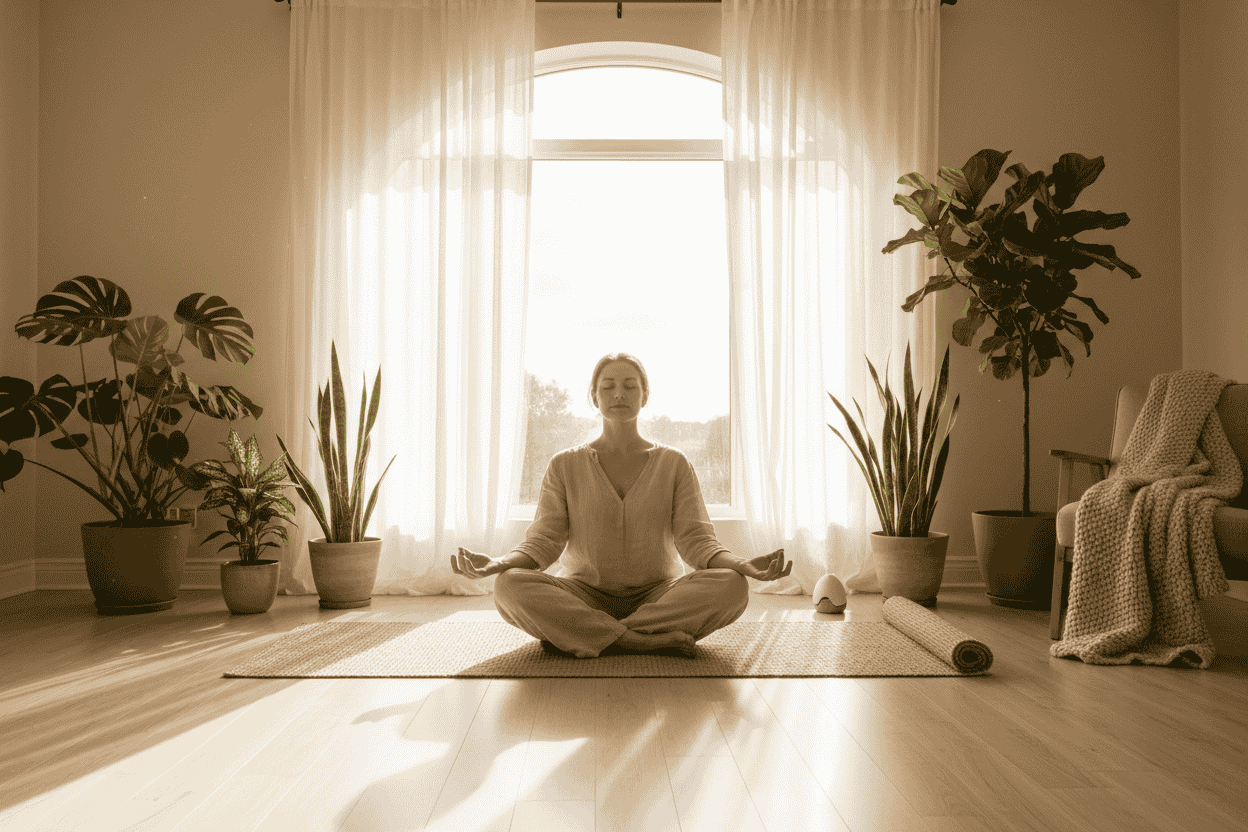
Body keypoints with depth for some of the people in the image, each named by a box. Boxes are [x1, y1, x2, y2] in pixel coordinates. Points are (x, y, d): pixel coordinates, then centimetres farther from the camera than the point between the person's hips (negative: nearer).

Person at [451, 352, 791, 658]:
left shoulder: (674, 464, 7)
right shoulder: (565, 465, 8)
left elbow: (695, 539, -3)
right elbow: (544, 541, -1)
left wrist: (743, 565, -25)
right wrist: (497, 564, -24)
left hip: (658, 596, 0)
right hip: (585, 599, 0)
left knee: (730, 586, -31)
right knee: (510, 587, -31)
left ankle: (579, 637, -26)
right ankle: (656, 640, -29)